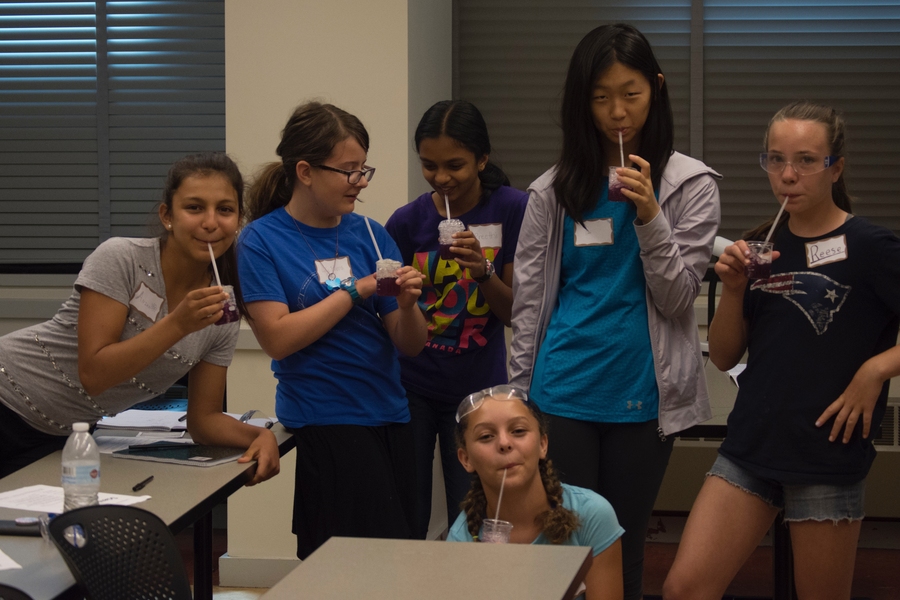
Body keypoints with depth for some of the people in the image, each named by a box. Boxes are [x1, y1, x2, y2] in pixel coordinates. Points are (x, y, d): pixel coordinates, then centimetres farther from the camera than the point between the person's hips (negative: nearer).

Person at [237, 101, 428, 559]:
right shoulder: (262, 240, -4)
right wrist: (355, 290, -13)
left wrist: (407, 304, -14)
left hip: (389, 416, 5)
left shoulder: (369, 235, 8)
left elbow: (410, 344, 7)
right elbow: (277, 338, -14)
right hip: (322, 422, -5)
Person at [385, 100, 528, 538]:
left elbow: (517, 313, -6)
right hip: (410, 386, 1)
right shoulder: (409, 220, -3)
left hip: (477, 387, -1)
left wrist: (483, 271, -22)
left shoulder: (512, 210, -7)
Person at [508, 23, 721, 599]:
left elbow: (677, 299, -4)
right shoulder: (554, 190, 4)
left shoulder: (689, 184, 0)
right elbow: (529, 303, 7)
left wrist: (649, 216, -17)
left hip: (643, 396, -1)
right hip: (562, 393, 1)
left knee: (625, 545, 9)